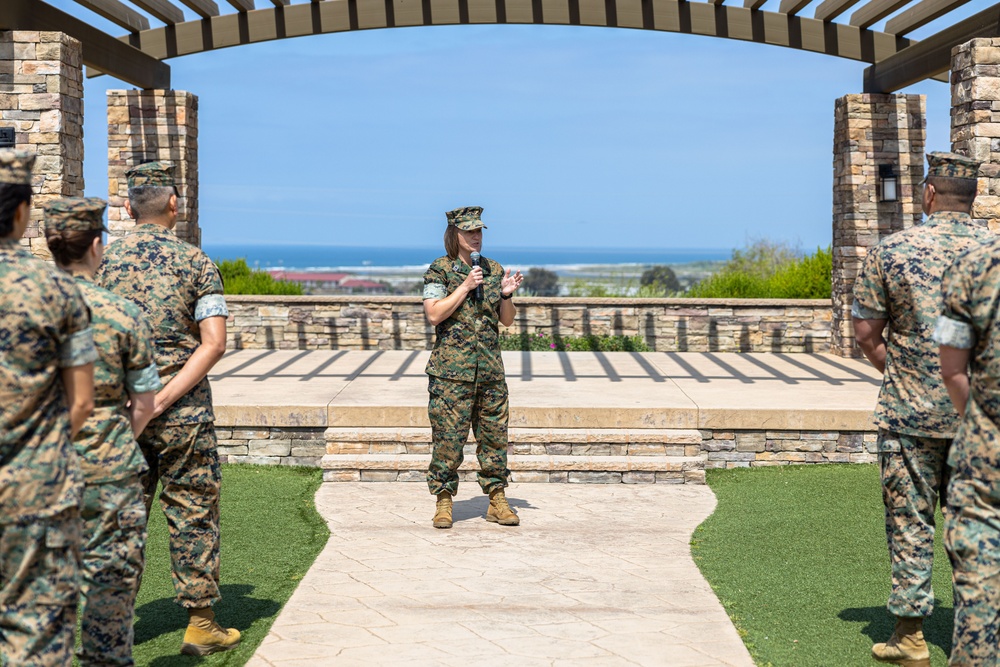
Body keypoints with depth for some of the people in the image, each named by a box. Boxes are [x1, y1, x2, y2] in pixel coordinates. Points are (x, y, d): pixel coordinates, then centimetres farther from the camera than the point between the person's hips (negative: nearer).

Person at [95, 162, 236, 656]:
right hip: (184, 413, -3)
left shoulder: (104, 262, 3)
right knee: (192, 514, 5)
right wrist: (164, 399, -15)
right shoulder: (195, 262, -4)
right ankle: (200, 623, 9)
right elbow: (214, 343, -13)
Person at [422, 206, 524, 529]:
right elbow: (434, 314, -12)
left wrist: (506, 294, -4)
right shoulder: (439, 269, -1)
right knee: (448, 437, -3)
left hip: (491, 369, 4)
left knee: (494, 435, 6)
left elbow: (507, 320, 15)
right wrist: (465, 287, -15)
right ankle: (444, 501, 7)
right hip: (451, 370, -4)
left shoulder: (495, 270, 13)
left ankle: (497, 501, 15)